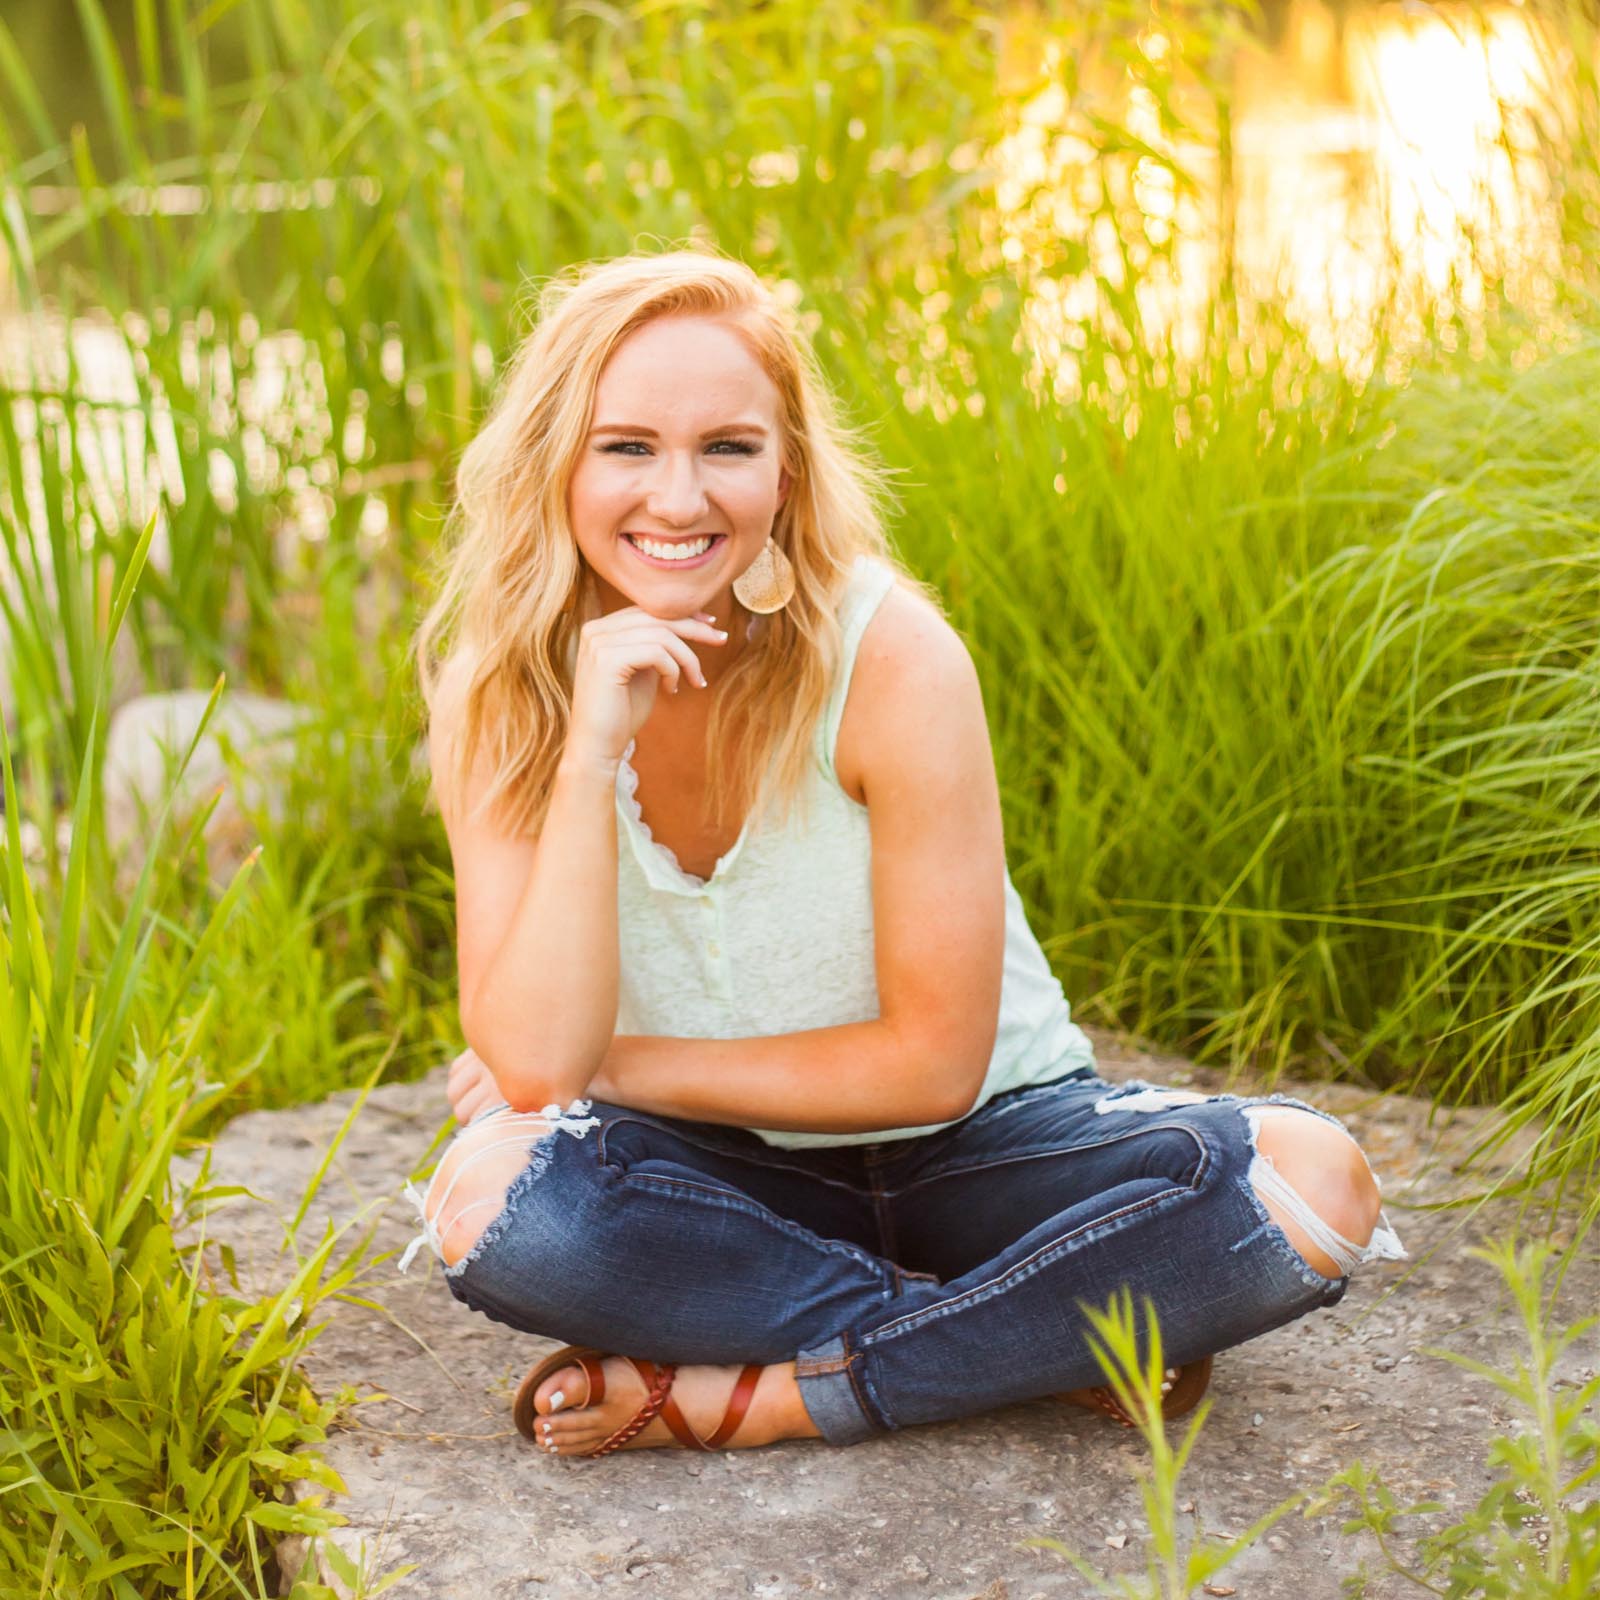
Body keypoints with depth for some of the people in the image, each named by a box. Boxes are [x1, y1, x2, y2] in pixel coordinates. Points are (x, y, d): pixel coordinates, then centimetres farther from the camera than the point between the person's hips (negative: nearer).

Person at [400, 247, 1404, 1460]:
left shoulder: (891, 655, -20)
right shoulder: (502, 698, -11)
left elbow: (934, 1063, -17)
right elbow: (537, 1063, -22)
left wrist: (617, 1067, -15)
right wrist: (590, 752, -30)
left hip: (976, 1144, -1)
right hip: (732, 1174, 2)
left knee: (1311, 1181, -28)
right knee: (487, 1199, -31)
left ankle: (749, 1397, -21)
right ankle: (1047, 1349, -18)